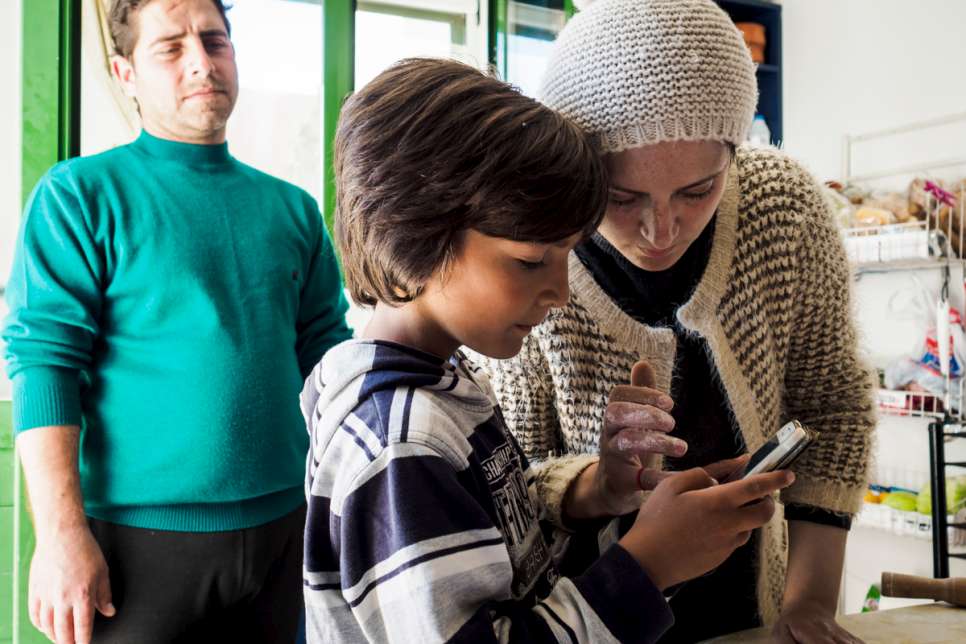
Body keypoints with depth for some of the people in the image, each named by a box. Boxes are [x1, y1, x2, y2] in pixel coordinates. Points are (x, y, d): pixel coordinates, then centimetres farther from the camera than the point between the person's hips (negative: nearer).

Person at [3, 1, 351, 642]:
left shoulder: (292, 208, 8)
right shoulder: (81, 193, -4)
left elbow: (328, 357, 9)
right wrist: (62, 533, -17)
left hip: (284, 528, 4)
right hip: (142, 534, -4)